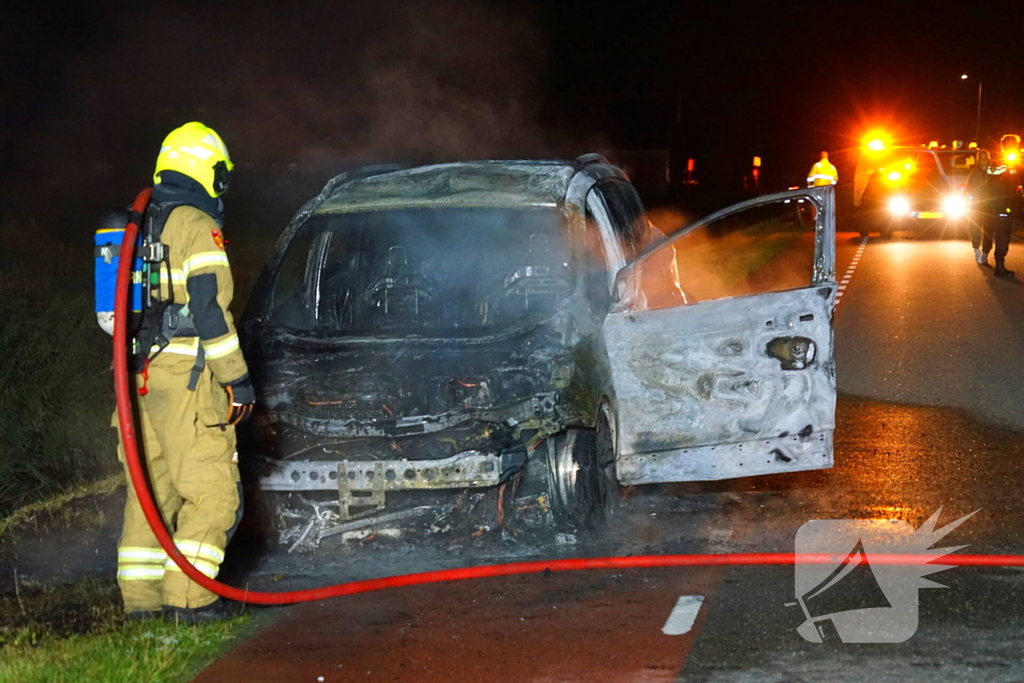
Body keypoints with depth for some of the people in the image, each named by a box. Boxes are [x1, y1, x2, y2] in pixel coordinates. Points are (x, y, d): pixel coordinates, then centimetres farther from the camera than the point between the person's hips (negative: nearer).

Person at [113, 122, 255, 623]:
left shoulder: (137, 228, 18)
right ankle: (187, 597, -8)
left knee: (150, 488, 12)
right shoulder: (197, 226, -9)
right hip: (185, 374, -8)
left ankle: (140, 597, 12)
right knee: (212, 490, -4)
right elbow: (209, 308, -15)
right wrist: (238, 379, -11)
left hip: (138, 373, 9)